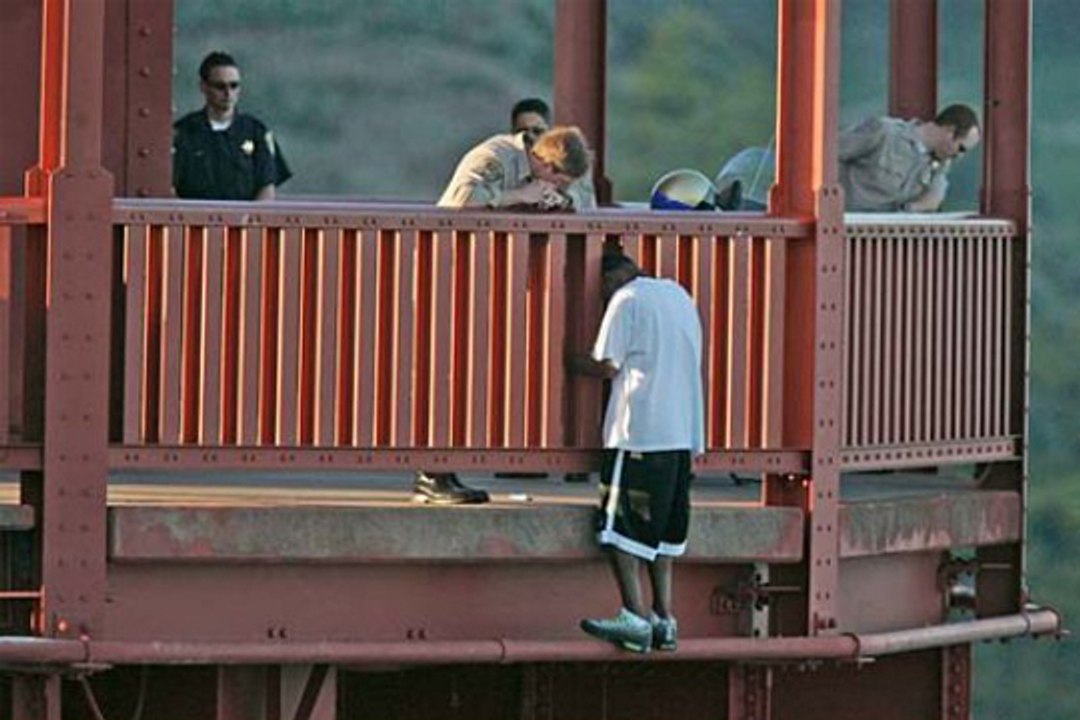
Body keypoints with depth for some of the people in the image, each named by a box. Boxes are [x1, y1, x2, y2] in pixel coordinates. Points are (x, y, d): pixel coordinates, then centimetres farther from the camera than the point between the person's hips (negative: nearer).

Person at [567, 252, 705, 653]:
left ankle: (636, 617, -14)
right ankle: (664, 620, 9)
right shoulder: (679, 296, 18)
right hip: (683, 433, 8)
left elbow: (608, 366, -8)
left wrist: (570, 364, 7)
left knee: (620, 528, -6)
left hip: (638, 430, -8)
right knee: (662, 527, 13)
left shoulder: (627, 300, -4)